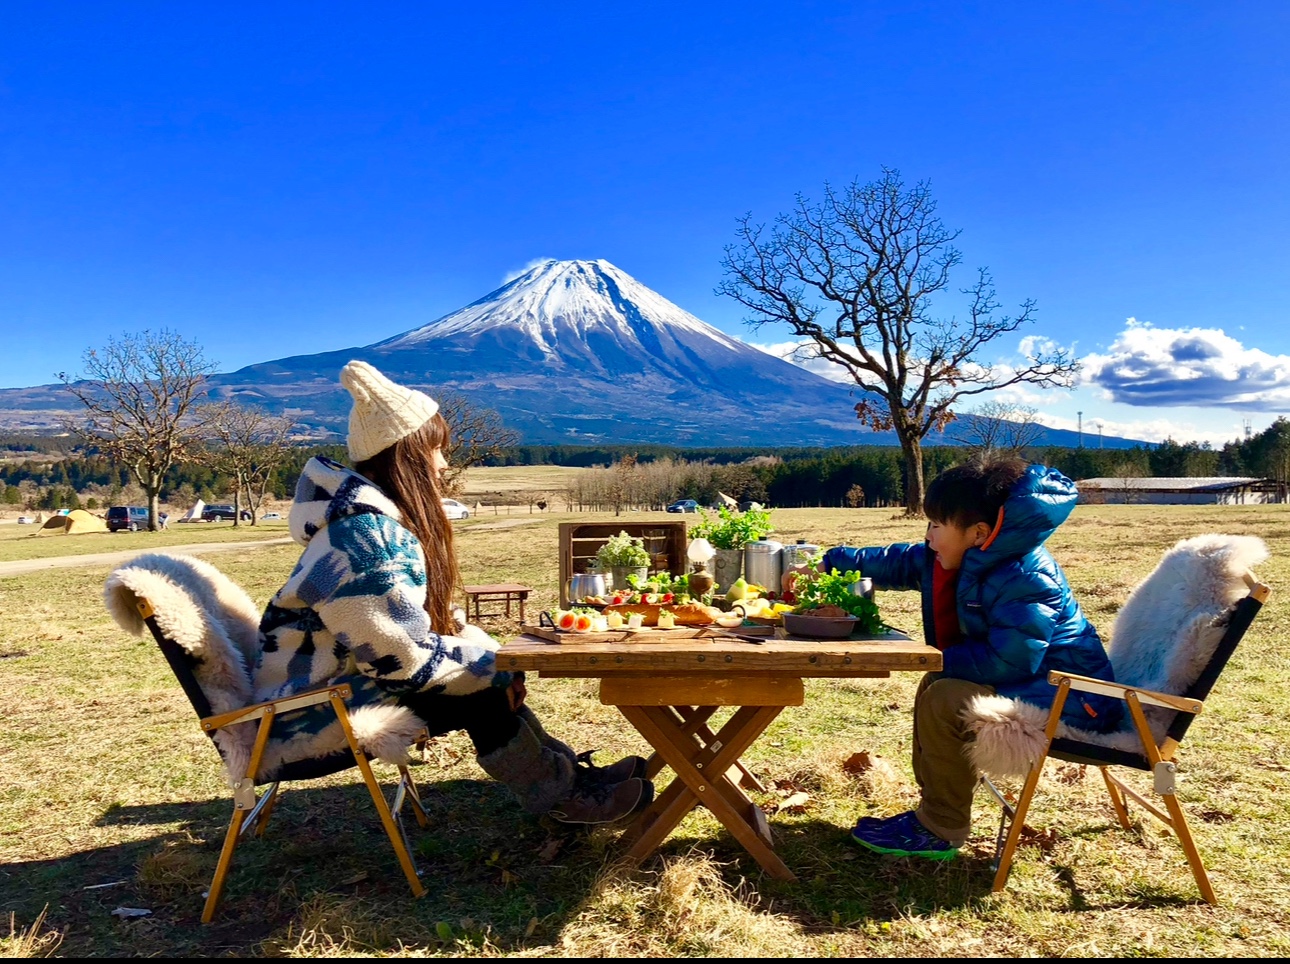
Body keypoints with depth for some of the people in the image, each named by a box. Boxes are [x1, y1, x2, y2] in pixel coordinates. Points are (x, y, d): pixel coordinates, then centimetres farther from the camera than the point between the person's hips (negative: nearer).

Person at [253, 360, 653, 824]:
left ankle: (570, 770, 10)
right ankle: (564, 797, 3)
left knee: (483, 681, 1)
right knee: (477, 696, -13)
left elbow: (434, 614, 10)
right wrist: (495, 668, -15)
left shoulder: (383, 520, 6)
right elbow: (405, 658, -28)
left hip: (343, 675, 9)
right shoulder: (368, 539, -26)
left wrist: (496, 662, -4)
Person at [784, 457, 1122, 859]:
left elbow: (1007, 662, -32)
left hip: (1069, 698, -10)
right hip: (1026, 679, 10)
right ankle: (935, 810, 16)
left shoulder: (1027, 581, -27)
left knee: (945, 701, -22)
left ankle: (939, 832, -7)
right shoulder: (967, 559, 1)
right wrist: (826, 564, 12)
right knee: (935, 686, 16)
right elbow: (894, 562, 11)